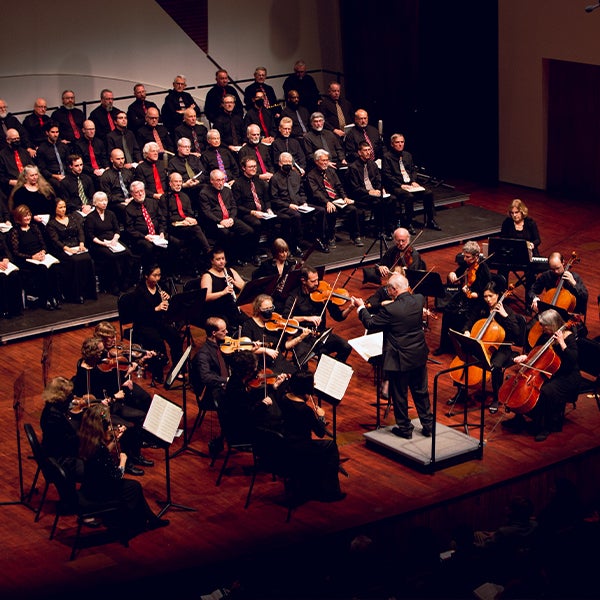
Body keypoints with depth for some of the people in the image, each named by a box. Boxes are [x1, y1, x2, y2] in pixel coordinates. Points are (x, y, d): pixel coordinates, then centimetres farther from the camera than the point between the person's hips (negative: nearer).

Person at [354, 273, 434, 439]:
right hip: (419, 357, 6)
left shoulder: (390, 310, -25)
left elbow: (370, 323, -12)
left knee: (399, 395, 12)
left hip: (399, 360, -6)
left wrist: (361, 307, 3)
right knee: (421, 392, 20)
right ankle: (428, 425, 28)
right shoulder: (419, 300, -8)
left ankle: (405, 428, 23)